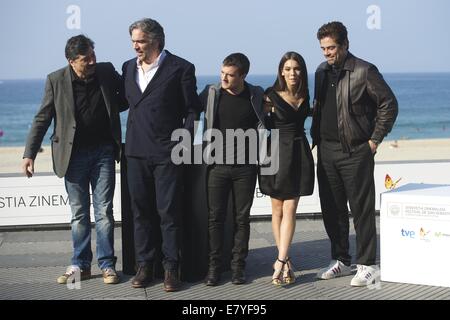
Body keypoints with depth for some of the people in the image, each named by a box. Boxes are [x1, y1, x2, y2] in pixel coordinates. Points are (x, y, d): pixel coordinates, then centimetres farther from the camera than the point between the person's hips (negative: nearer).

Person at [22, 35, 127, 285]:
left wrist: (111, 108, -4)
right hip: (73, 154, 0)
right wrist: (29, 153, -5)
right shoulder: (56, 80, -5)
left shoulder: (107, 72, -2)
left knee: (104, 211, 1)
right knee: (79, 214, 8)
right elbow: (42, 119, -1)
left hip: (103, 152, 0)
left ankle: (107, 264, 9)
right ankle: (80, 265, 17)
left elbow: (127, 96, 16)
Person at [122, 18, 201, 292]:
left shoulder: (181, 68, -4)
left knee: (169, 212, -1)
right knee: (141, 211, 9)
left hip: (168, 153, -5)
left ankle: (171, 267, 8)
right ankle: (145, 265, 18)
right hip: (137, 152, 5)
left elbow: (192, 110, -2)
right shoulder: (129, 67, 11)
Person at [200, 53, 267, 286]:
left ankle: (238, 266, 13)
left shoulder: (256, 96, 1)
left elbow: (262, 125, 15)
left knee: (242, 218, 5)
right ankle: (214, 265, 8)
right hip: (217, 164, 0)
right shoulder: (211, 93, -1)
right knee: (215, 216, 0)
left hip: (245, 166, 0)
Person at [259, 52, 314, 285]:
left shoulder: (305, 97, 6)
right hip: (277, 153, -2)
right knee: (277, 210, 5)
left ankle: (281, 261, -8)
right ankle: (285, 261, 15)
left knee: (289, 210, -5)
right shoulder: (271, 96, -5)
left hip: (299, 154, 2)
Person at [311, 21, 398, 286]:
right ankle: (341, 261, 22)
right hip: (326, 150, 7)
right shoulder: (322, 72, 12)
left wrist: (375, 139, -8)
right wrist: (316, 136, 12)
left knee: (362, 209, -1)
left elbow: (390, 104, -8)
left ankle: (366, 265, 6)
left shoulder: (364, 71, -9)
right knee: (332, 209, 11)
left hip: (355, 152, -7)